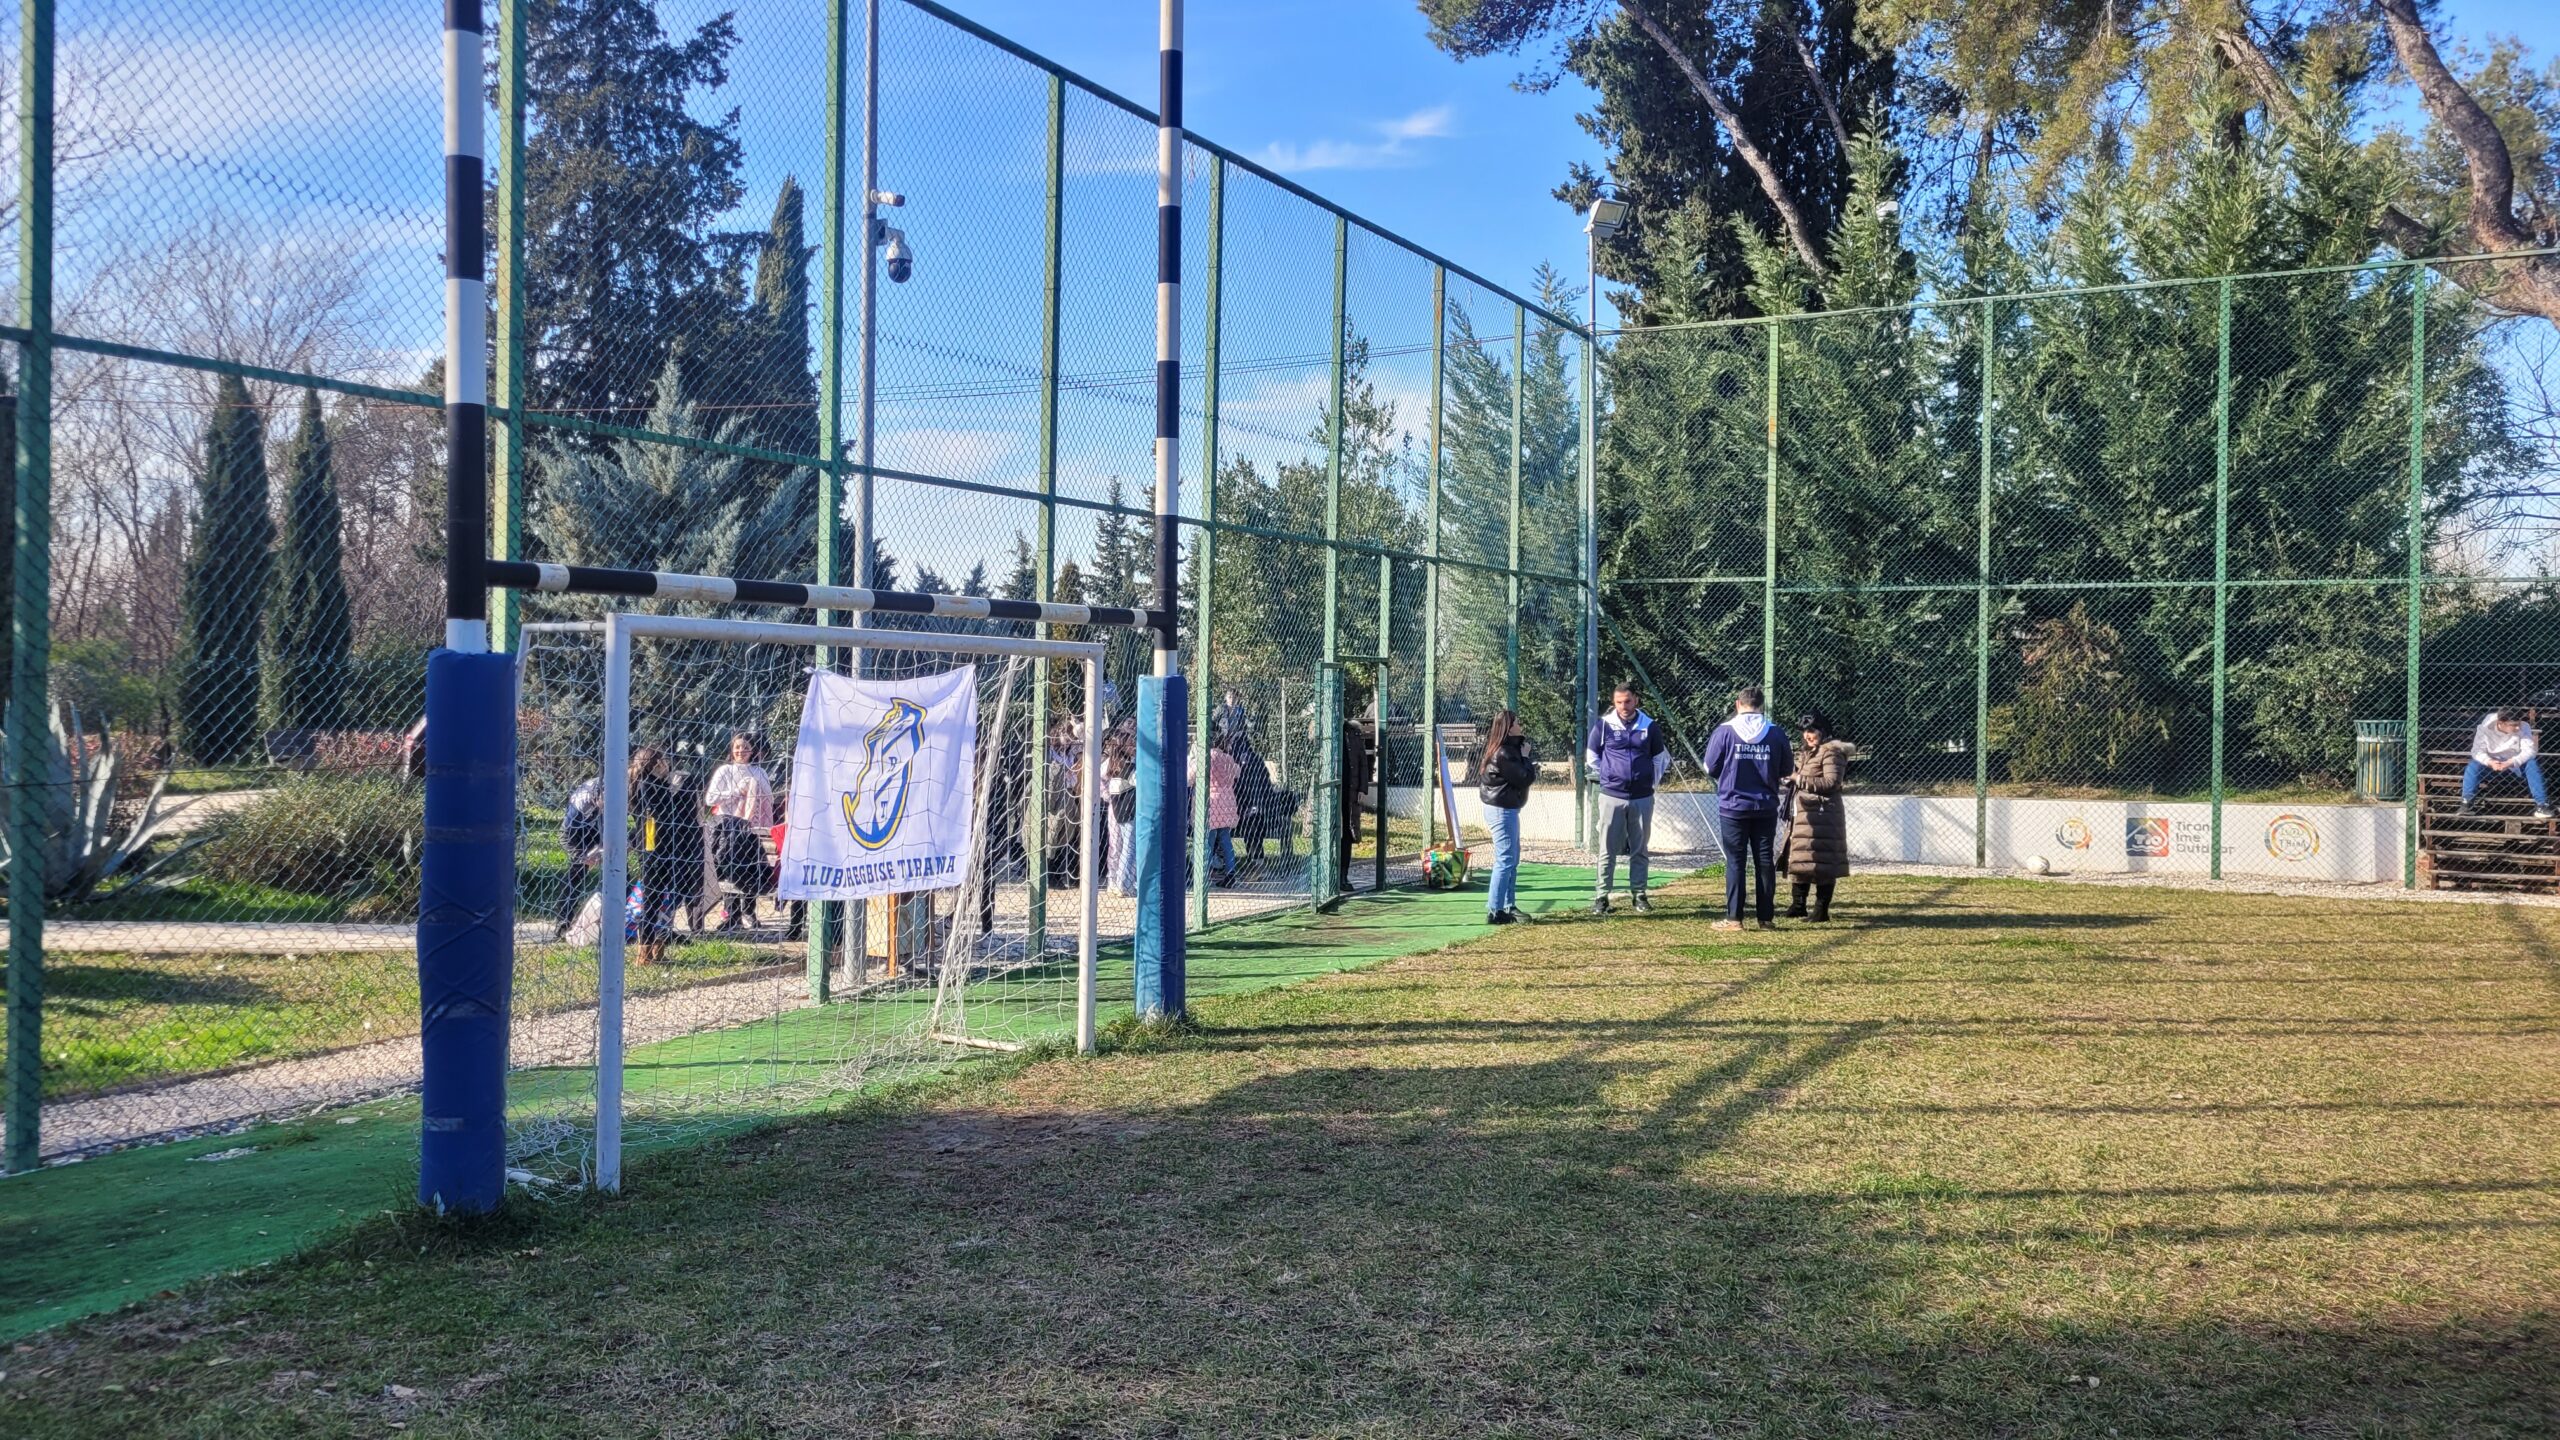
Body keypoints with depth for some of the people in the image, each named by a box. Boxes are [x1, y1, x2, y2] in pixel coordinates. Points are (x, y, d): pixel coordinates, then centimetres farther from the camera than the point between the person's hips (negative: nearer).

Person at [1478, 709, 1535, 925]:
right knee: (1505, 860, -9)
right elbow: (1524, 779, -18)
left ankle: (1509, 907, 24)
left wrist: (1530, 767, -2)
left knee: (1512, 860, 17)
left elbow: (1521, 775, 14)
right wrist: (1526, 757, -6)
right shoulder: (1503, 754, -21)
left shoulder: (1510, 748, 11)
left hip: (1506, 809, 11)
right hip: (1502, 810, -11)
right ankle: (1494, 912, -9)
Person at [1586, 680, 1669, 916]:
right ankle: (1602, 897, 3)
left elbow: (1661, 758, 15)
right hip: (1612, 797, -1)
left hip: (1642, 798, 2)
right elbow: (1591, 757, 10)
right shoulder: (1604, 726, -2)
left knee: (1640, 849, 7)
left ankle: (1639, 895, 15)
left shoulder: (1649, 726, 2)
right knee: (1608, 849, 1)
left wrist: (1652, 781, 11)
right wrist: (1606, 779, 9)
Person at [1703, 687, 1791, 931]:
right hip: (1765, 809, 2)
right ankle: (1766, 917, 13)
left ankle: (1734, 918, 1)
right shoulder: (1776, 734, -2)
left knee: (1735, 862, 3)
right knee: (1764, 861, 10)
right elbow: (1786, 768, 7)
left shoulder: (1725, 731, -10)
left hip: (1733, 807, -2)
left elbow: (1711, 767, -3)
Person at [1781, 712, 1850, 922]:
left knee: (1822, 862, -5)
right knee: (1799, 860, 11)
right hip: (1802, 814, 9)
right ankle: (1798, 905, 19)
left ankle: (1822, 909, -1)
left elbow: (1831, 782, -19)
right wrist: (1792, 780, 6)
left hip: (1821, 816, -9)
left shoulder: (1831, 752, -9)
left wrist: (1801, 780, -15)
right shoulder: (1806, 753, 19)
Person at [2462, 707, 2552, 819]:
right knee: (2473, 767, -26)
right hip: (2493, 761, 0)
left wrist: (2511, 762, -40)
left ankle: (2541, 803, -23)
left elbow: (2530, 750, -25)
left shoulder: (2524, 727, -22)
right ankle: (2467, 802, -17)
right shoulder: (2485, 727, -23)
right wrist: (2490, 762, -41)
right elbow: (2477, 751, -21)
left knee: (2532, 765, -28)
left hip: (2516, 761, 0)